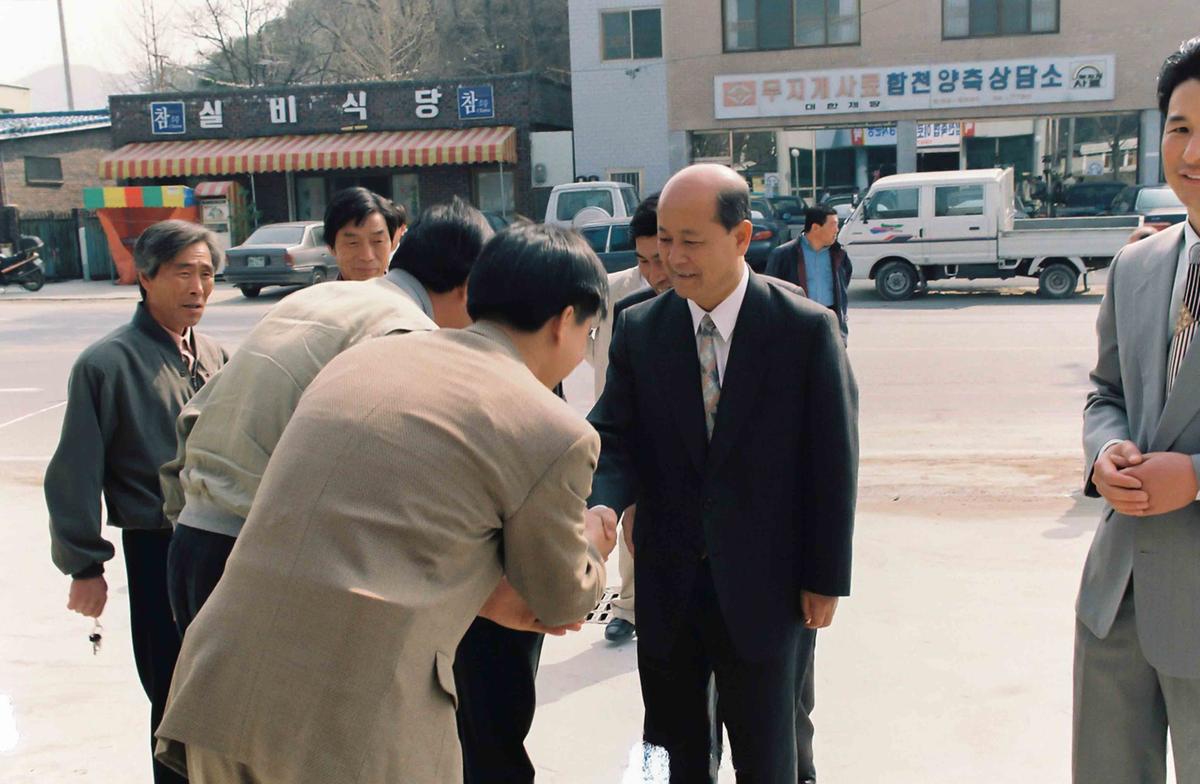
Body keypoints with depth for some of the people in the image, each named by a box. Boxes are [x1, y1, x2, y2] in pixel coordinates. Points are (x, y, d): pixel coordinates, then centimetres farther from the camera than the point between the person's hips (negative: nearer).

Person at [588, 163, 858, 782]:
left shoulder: (807, 328, -10)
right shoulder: (639, 330, -2)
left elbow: (832, 459, -7)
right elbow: (614, 436, -4)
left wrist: (825, 577, -5)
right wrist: (604, 504, -26)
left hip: (761, 583, -2)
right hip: (666, 583, 3)